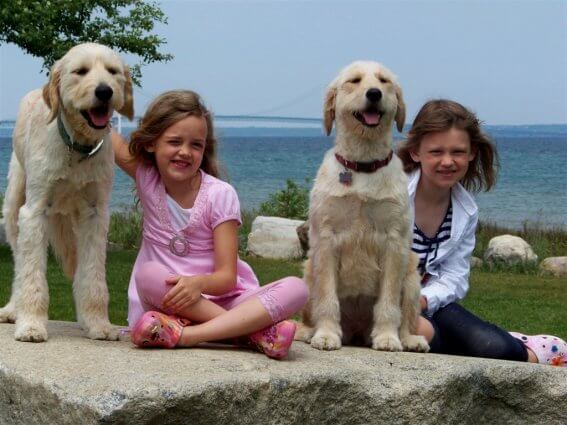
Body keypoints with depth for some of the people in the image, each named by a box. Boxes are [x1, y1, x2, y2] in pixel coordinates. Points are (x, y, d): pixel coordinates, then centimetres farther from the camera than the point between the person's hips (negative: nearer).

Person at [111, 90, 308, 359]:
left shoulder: (220, 194, -5)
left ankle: (185, 335, -39)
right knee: (148, 274, -35)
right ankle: (255, 331, -31)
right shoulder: (146, 178, 3)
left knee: (296, 289, -26)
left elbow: (227, 276, -12)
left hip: (218, 296, 0)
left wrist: (198, 283, -32)